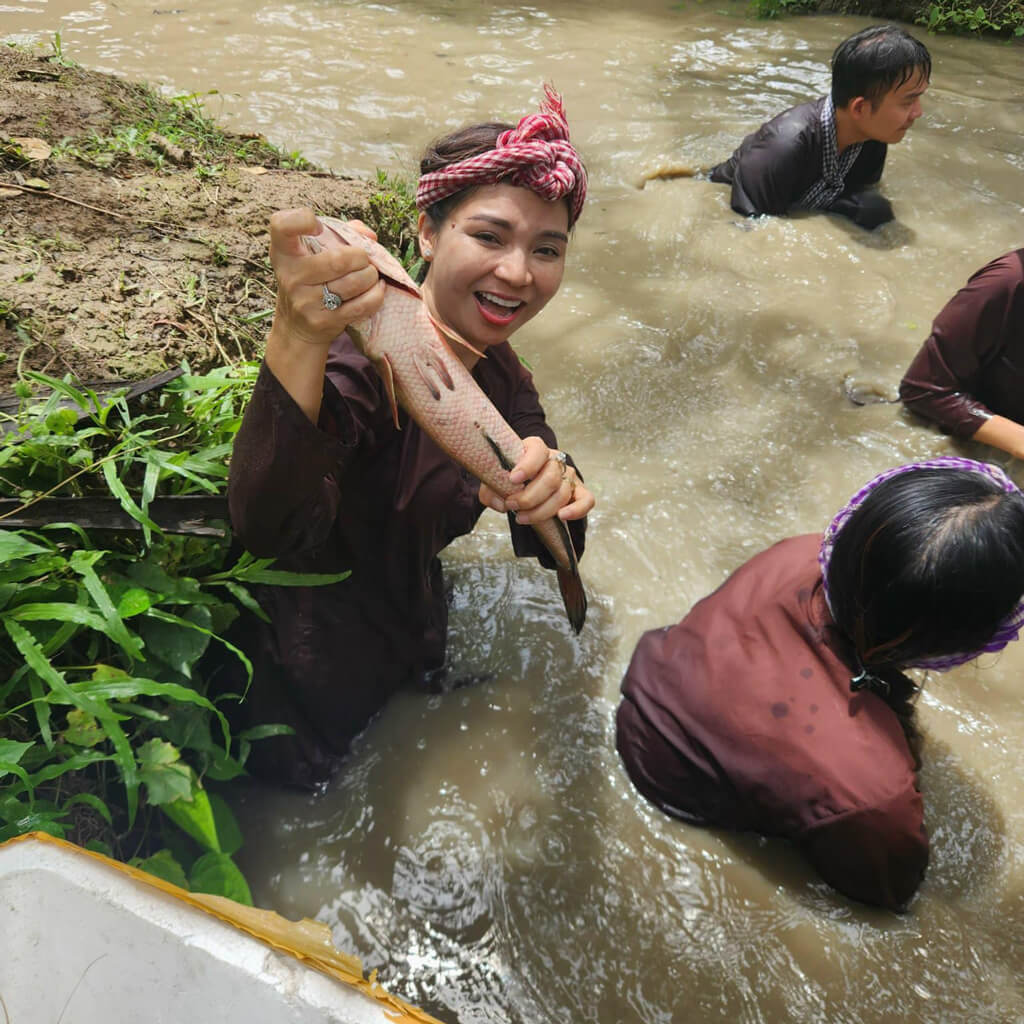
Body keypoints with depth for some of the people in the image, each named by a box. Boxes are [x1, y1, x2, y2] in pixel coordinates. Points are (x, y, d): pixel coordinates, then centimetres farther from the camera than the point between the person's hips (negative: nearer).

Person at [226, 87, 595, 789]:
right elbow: (269, 527, -48)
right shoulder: (361, 357, -31)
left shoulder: (497, 369, -6)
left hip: (407, 638, 7)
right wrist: (296, 341, -64)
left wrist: (551, 490, -34)